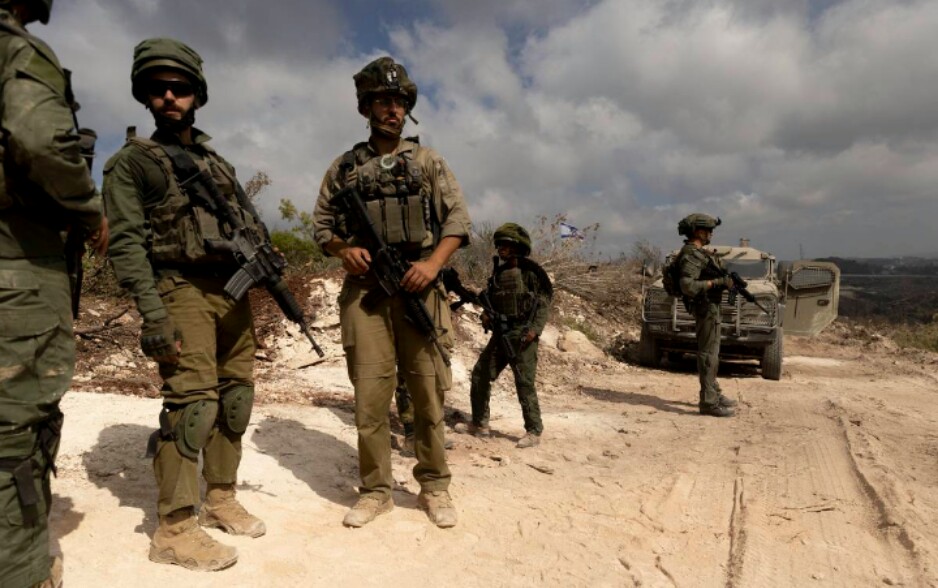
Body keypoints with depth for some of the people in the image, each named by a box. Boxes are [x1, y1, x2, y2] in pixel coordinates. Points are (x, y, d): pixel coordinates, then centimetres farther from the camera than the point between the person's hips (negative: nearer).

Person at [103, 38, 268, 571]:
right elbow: (127, 243, -8)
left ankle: (221, 499, 22)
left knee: (235, 398, 8)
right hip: (185, 291, -6)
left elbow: (252, 225, 22)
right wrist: (153, 314, -18)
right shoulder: (131, 162, 3)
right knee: (192, 402, -12)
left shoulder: (218, 162, 20)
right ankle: (174, 530, -2)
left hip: (237, 292, 6)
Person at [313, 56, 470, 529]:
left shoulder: (427, 161, 12)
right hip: (364, 292, 1)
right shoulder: (344, 167, 15)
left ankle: (434, 487, 17)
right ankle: (375, 490, 15)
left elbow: (457, 219, 6)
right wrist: (343, 249, -5)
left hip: (418, 289, 0)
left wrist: (433, 263, -10)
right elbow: (322, 224, 16)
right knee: (370, 394, 0)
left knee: (427, 392, 2)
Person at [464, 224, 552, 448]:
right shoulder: (498, 273, 12)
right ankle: (480, 424, 21)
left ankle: (534, 432, 8)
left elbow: (544, 303, -8)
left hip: (522, 335, -7)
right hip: (499, 335, 7)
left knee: (524, 383, -5)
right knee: (480, 374, 7)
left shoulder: (530, 272, -7)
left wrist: (535, 329, -18)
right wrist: (485, 314, 1)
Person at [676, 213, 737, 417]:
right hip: (705, 307, -11)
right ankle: (708, 402, -6)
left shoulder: (700, 252, 15)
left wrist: (725, 280, 5)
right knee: (708, 353, -9)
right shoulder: (691, 255, -17)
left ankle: (714, 393, 28)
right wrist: (718, 282, -23)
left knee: (711, 351, 17)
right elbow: (687, 286, -28)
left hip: (710, 305, 11)